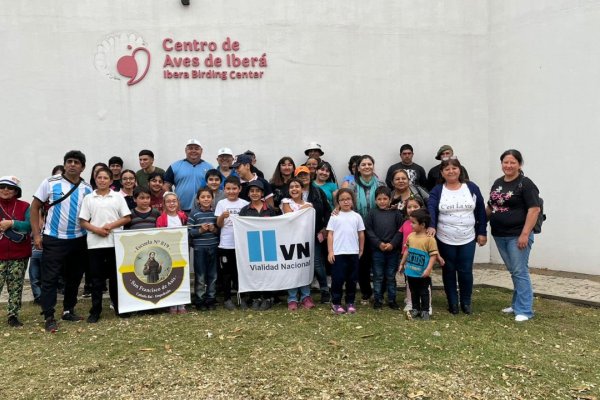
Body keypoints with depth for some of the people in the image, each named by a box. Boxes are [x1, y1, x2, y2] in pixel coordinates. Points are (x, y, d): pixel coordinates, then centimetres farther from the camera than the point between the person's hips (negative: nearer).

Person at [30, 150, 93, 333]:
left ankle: (68, 310, 27)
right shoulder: (50, 183, -5)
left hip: (79, 240, 3)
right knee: (50, 278, -2)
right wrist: (36, 234, -7)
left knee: (74, 277, 12)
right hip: (54, 239, -3)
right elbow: (35, 207, -1)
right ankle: (49, 317, 6)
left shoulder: (87, 189, 3)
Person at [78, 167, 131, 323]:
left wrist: (111, 225, -11)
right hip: (95, 243, 0)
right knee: (96, 278, 5)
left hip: (115, 242, 0)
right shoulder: (88, 198, 7)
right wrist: (96, 229, -12)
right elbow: (83, 222, 4)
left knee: (115, 276, 7)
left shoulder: (118, 197, 6)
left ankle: (119, 307, 18)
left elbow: (127, 218, 3)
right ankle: (95, 310, 13)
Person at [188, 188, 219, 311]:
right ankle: (199, 301, 15)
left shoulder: (216, 212, 3)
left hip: (213, 247, 3)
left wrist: (214, 229, -13)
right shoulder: (194, 213, -4)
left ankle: (211, 299, 23)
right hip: (199, 248, -3)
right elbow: (189, 232, -6)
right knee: (200, 276, 5)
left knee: (213, 275, 10)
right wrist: (200, 230, -19)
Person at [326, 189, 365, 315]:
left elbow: (361, 234, 11)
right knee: (338, 278, 0)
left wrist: (361, 250, 12)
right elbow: (330, 234, 0)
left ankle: (350, 303, 20)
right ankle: (336, 303, 11)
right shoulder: (335, 216, 1)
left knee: (352, 279, 9)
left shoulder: (357, 216, 5)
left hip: (353, 253, 2)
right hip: (338, 253, -2)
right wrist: (330, 251, -6)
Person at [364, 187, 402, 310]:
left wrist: (393, 244, -12)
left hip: (393, 250, 0)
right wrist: (379, 243, -10)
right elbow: (368, 230, -2)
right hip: (377, 250, 0)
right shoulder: (372, 213, 1)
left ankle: (392, 300, 20)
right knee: (378, 276, 8)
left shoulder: (396, 213, 1)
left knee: (391, 276, 10)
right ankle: (378, 299, 18)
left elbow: (400, 230, -2)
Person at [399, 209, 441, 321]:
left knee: (424, 292, 9)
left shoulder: (430, 239, -17)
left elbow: (433, 255, -16)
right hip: (411, 271, 5)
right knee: (414, 292, 18)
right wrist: (402, 264, 17)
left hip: (423, 273, -5)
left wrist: (428, 269, -21)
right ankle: (415, 309, 31)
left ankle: (425, 311, 21)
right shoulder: (410, 236, 1)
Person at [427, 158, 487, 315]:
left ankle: (466, 302, 24)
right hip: (445, 240, -1)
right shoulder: (437, 190, -2)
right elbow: (431, 209, -17)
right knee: (449, 271, 8)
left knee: (466, 271, 4)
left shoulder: (472, 188, 2)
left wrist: (482, 233, 3)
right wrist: (431, 226, -35)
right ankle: (452, 302, 22)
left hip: (468, 240, 1)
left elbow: (481, 211, 5)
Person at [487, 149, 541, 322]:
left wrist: (525, 234, -20)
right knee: (513, 272, 15)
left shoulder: (525, 184, -9)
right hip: (500, 236, 7)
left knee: (520, 272, -4)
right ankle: (518, 305, 25)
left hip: (517, 236, -7)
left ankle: (524, 310, 2)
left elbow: (534, 209, -15)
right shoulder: (497, 183, 12)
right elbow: (490, 207, 19)